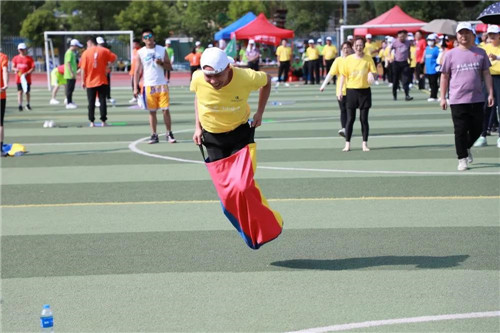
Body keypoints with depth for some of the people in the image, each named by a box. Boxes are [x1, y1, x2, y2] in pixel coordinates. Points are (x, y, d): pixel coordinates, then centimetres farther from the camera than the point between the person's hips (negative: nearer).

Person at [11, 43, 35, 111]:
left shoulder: (29, 58, -1)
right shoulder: (16, 58, 8)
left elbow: (33, 68, -5)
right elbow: (13, 67, 12)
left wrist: (27, 73, -19)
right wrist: (15, 69, -12)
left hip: (27, 78, -1)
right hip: (19, 78, 1)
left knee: (27, 92, 7)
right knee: (20, 91, -7)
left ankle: (28, 104, 26)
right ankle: (20, 105, -14)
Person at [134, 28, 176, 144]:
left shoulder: (162, 50, 5)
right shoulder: (140, 53, 3)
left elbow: (169, 66, 7)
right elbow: (137, 71, 3)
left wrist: (161, 63, -14)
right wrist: (135, 88, -4)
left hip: (162, 85, 0)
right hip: (149, 86, 0)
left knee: (166, 110, -3)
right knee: (152, 111, 3)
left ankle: (169, 134, 5)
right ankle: (154, 135, 9)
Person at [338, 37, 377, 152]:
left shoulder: (368, 59, 0)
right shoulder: (348, 59, 2)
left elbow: (373, 72, 2)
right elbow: (343, 75, 5)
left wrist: (371, 75, -22)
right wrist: (340, 90, -1)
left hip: (365, 91, 0)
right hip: (351, 90, 0)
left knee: (364, 119, 2)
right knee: (350, 119, 1)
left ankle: (364, 144, 10)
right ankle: (347, 144, 6)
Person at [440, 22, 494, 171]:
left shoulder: (480, 53, 7)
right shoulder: (451, 54, 2)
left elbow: (486, 74, 9)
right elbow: (445, 77, 6)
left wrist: (490, 93, 1)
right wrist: (443, 98, 2)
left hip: (477, 99, 2)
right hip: (458, 100, -2)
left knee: (476, 129, 8)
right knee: (460, 130, -1)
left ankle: (466, 147, 35)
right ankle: (462, 159, 10)